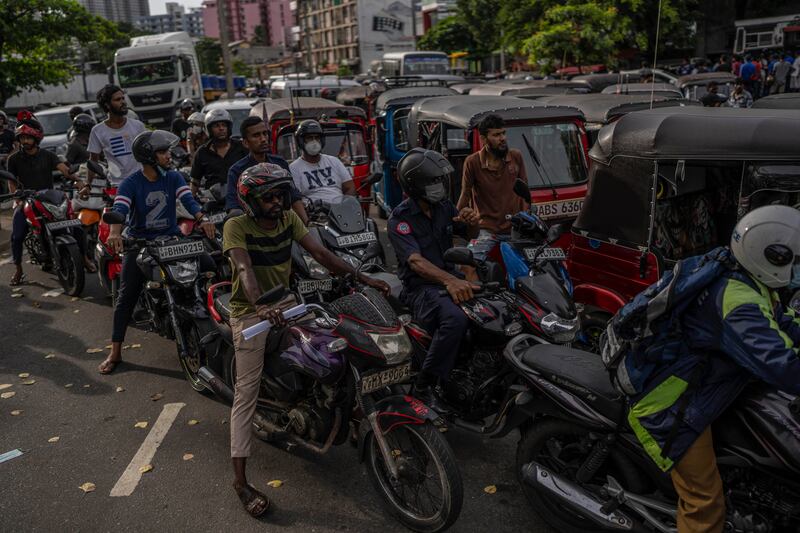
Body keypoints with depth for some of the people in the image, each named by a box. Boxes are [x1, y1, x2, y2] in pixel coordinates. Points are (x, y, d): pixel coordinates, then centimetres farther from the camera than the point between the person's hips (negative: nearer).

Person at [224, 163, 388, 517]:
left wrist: (363, 279, -14)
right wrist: (260, 307, -50)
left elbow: (320, 254, -5)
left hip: (284, 304, 6)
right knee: (247, 390, -12)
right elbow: (244, 270, -31)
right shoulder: (237, 227, -16)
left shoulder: (288, 218, 0)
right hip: (250, 313, -6)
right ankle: (240, 480, -10)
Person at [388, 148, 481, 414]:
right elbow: (416, 262, -25)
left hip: (451, 278, 7)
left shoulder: (444, 206, 9)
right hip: (420, 287, -7)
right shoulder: (400, 219, -11)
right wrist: (449, 281, -43)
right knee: (455, 319, -36)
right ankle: (424, 385, -22)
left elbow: (471, 235, 20)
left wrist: (471, 221, -6)